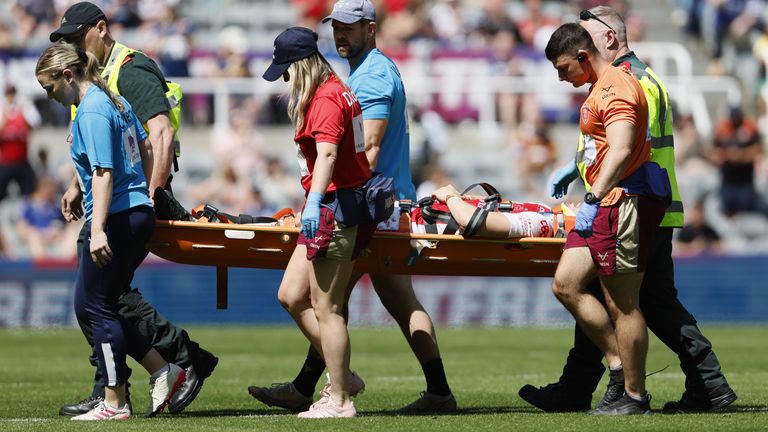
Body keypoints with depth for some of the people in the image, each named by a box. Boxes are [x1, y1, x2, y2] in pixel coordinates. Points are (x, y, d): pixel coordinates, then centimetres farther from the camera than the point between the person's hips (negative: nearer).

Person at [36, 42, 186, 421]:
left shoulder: (91, 113, -15)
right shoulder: (115, 101, 13)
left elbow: (103, 173, -23)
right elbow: (144, 147, 23)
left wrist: (98, 230, -28)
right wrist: (146, 193, 35)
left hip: (117, 218, -10)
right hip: (139, 213, 10)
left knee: (97, 308, -1)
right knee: (88, 306, 14)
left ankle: (114, 403, 4)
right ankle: (162, 371, 14)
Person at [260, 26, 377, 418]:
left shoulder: (326, 98, -15)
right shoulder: (336, 91, 17)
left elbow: (327, 153, -29)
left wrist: (314, 203, -39)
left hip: (335, 207, -11)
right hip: (330, 207, 11)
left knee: (326, 309, -6)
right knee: (291, 296, 11)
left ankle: (339, 400, -1)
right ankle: (341, 377, 15)